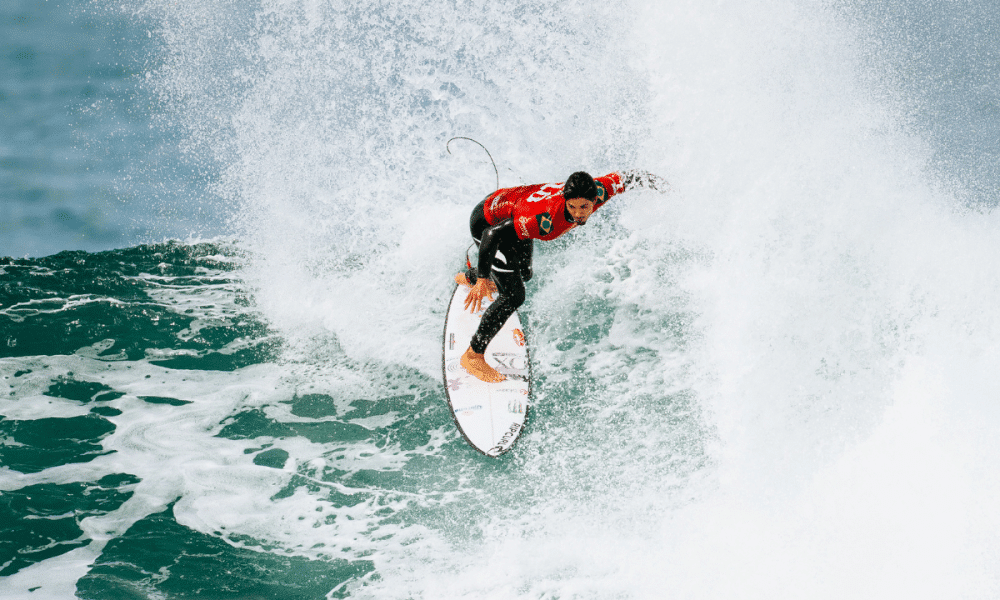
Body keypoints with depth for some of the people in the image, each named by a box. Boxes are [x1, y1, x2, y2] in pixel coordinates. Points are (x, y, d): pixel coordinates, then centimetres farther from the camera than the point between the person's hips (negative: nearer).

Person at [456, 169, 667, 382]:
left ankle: (468, 276, 66)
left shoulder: (598, 191, -30)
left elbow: (623, 178, -8)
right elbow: (493, 234, -42)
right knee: (513, 296, -17)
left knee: (524, 274, 34)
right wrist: (483, 279, -43)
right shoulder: (545, 219, -46)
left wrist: (648, 180, 11)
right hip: (488, 223, -8)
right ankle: (473, 356, 2)